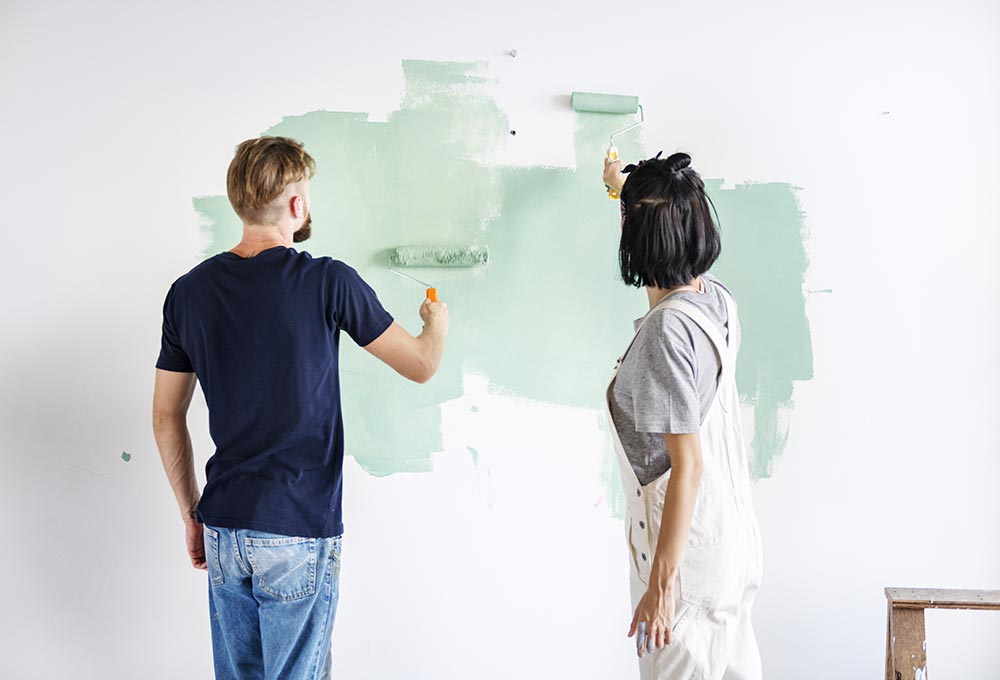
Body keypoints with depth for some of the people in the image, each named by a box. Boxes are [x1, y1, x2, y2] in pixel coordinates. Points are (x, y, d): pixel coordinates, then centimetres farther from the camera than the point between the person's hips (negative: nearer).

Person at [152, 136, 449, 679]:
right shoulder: (328, 282, -12)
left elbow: (166, 416, 8)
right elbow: (420, 366, -1)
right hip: (299, 533, -5)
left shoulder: (189, 291, 2)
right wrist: (437, 324, 22)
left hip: (224, 531, 5)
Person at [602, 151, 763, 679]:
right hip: (733, 539, 9)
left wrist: (661, 582, -20)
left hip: (686, 548, -9)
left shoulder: (666, 329, -23)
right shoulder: (718, 299, 1)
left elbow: (687, 466, -23)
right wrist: (623, 186, 42)